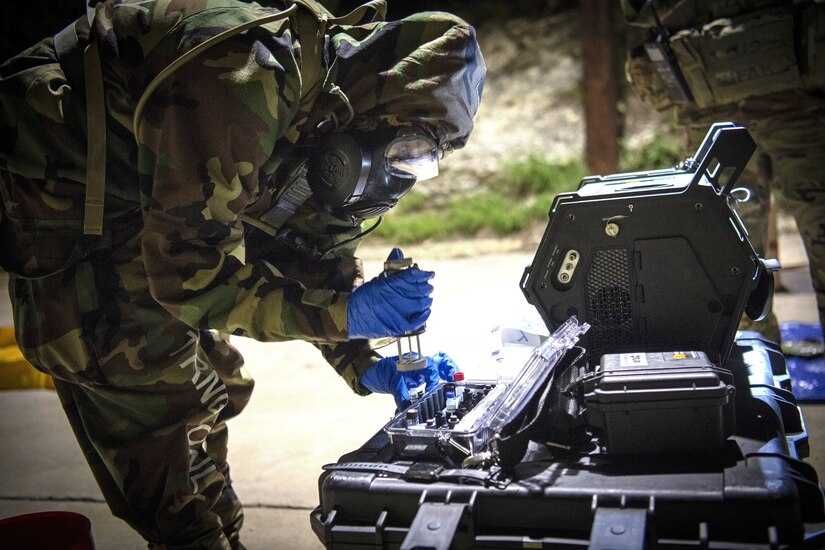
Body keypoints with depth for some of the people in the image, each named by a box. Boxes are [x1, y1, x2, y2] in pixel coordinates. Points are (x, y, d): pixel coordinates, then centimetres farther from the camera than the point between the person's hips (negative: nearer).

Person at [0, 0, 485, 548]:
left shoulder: (332, 108, -5)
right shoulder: (248, 84, -35)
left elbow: (322, 246, 3)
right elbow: (187, 269, -30)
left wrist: (367, 365, -7)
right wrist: (343, 313, -31)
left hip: (152, 207, 9)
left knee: (215, 384, 14)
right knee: (161, 402, -10)